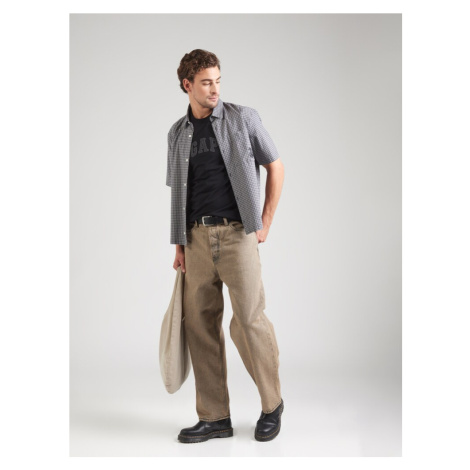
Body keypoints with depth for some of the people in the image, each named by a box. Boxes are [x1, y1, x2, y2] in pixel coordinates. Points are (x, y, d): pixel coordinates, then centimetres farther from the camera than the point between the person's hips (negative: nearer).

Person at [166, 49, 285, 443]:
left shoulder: (243, 118, 3)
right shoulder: (178, 133, 13)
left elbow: (275, 167, 7)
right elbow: (178, 193, 16)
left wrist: (266, 223, 2)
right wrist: (180, 246, 12)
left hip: (237, 234, -4)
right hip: (197, 237, 4)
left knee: (250, 319, -6)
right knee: (200, 324, 3)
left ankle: (272, 405, 17)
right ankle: (215, 417, 16)